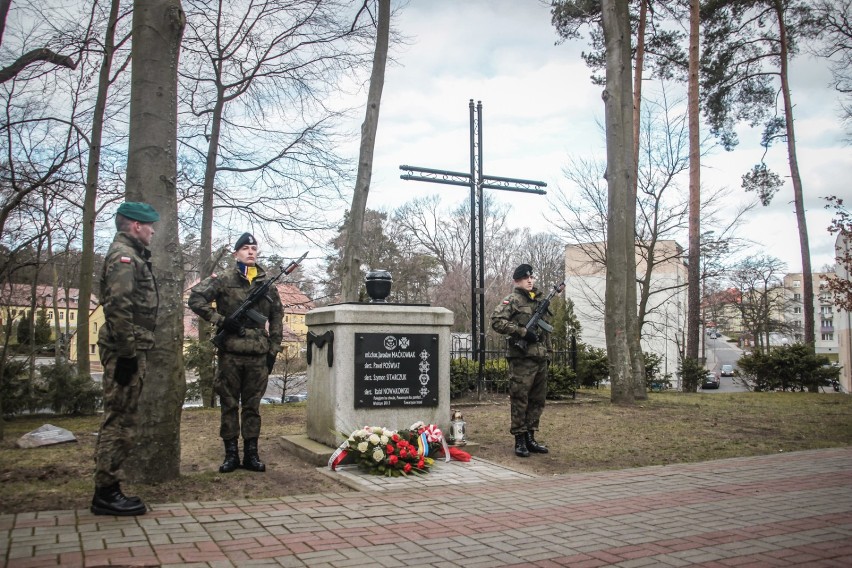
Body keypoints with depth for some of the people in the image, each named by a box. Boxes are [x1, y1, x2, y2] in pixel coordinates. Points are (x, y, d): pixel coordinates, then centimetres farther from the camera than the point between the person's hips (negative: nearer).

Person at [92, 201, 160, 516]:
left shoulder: (132, 255, 20)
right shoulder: (124, 255, -12)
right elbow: (118, 307, -22)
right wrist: (127, 353, -23)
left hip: (128, 350, 11)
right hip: (125, 351, -11)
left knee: (119, 419, 13)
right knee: (119, 420, -6)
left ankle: (108, 488, 21)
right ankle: (105, 493, 1)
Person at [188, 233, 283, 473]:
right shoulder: (224, 280, 1)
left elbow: (277, 318, 15)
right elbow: (195, 298, -5)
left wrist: (273, 350, 8)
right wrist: (221, 320, -12)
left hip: (258, 356, 2)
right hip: (230, 354, -2)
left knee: (252, 406, 8)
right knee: (229, 404, 5)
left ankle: (251, 454, 15)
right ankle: (231, 454, 13)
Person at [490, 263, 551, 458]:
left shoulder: (539, 301, 19)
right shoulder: (512, 300, -4)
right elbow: (496, 321, -16)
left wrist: (548, 352, 19)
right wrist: (523, 332, -18)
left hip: (540, 359, 8)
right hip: (522, 359, -7)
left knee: (537, 400, 11)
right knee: (520, 400, -4)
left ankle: (530, 438, 20)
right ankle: (519, 441, 3)